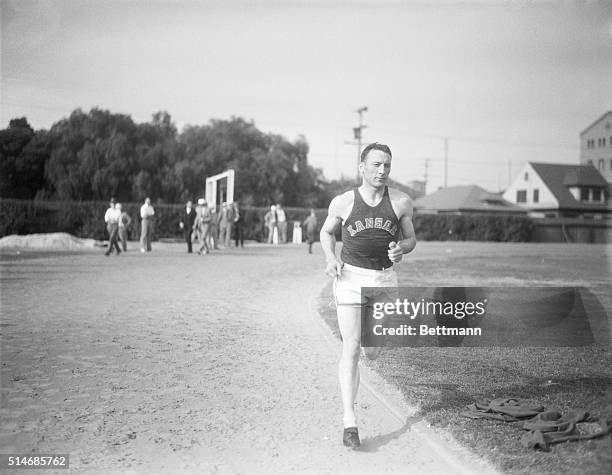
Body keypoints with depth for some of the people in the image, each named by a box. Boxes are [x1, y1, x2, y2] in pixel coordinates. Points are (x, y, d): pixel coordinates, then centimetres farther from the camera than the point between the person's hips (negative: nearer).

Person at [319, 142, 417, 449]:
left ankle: (368, 336, 50)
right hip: (350, 277, -2)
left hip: (385, 280, 2)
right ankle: (349, 421, -4)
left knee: (371, 353, 11)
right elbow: (326, 232, 13)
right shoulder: (343, 202, -4)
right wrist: (331, 258, -6)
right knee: (350, 350, -10)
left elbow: (411, 239, 10)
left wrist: (401, 249, -14)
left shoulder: (401, 202, -2)